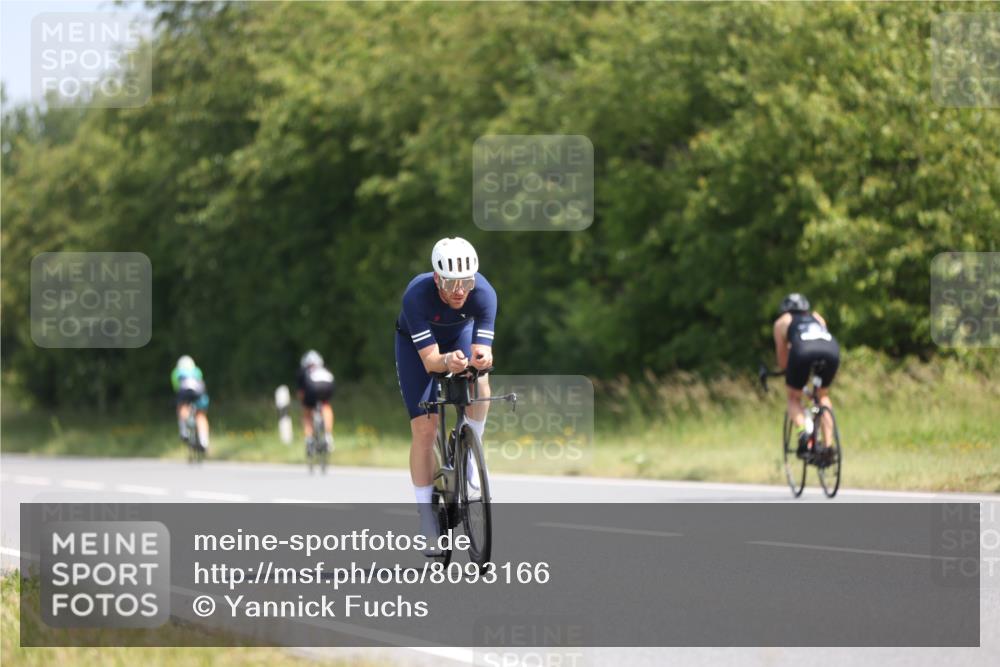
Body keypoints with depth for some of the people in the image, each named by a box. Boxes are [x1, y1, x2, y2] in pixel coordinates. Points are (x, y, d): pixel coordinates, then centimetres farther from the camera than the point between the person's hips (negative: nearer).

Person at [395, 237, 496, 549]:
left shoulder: (484, 293, -34)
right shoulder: (417, 295, -39)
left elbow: (481, 352, -36)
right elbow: (429, 360, -40)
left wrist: (481, 357, -59)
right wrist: (447, 362, -62)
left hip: (460, 335, 2)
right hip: (416, 344, -2)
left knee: (479, 380, -32)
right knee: (424, 429, -10)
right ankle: (426, 518, 0)